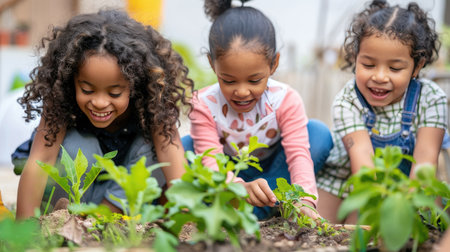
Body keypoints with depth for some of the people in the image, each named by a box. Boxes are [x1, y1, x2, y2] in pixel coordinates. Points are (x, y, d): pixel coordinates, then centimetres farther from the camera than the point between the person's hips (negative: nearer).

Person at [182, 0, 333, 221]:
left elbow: (298, 153, -30)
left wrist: (304, 201, -50)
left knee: (319, 133, -25)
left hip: (272, 172, 1)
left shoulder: (286, 101, -20)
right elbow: (211, 162, -33)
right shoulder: (204, 105, -23)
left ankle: (258, 211, -30)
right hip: (228, 175, -1)